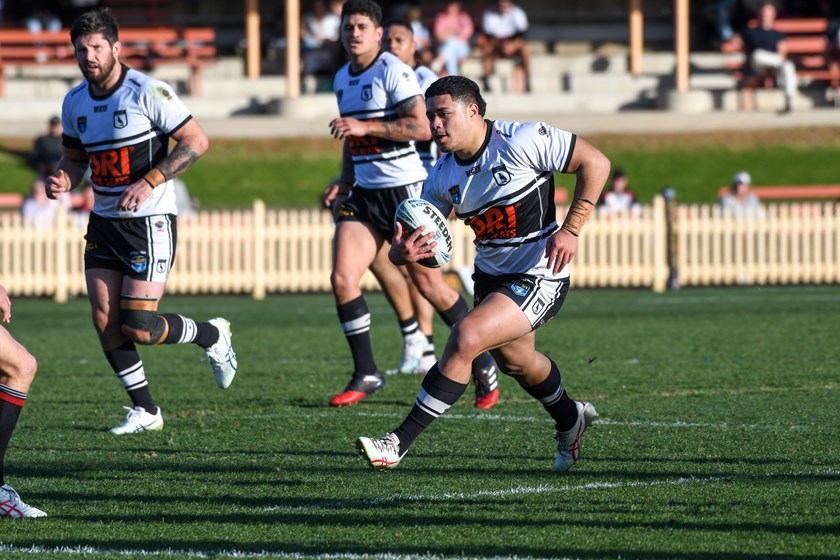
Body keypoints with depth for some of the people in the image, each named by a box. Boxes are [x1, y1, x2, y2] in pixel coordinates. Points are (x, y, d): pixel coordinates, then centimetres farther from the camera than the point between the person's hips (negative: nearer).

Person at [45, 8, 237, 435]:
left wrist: (148, 182, -19)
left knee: (139, 327, -11)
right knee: (104, 320, -2)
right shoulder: (75, 102, 6)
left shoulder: (147, 92, -14)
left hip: (150, 220, -6)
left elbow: (196, 141, -13)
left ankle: (211, 336, 18)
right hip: (104, 221, 7)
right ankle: (144, 410, 11)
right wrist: (63, 179, -4)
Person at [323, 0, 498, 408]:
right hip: (365, 193, 7)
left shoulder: (393, 72, -11)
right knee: (342, 278, -10)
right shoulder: (343, 79, 13)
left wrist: (364, 126, -24)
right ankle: (366, 375, -1)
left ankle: (483, 365, 15)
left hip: (405, 191, -7)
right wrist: (344, 183, 15)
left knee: (429, 285, -1)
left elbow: (421, 127, -21)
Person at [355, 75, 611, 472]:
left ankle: (398, 444, -22)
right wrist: (400, 253, -29)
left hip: (539, 278, -8)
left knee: (465, 337, -25)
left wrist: (571, 230, -22)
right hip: (490, 274, 8)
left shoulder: (520, 141, -21)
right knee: (514, 361, 27)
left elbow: (596, 163, -16)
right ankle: (570, 420, 59)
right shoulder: (442, 175, -4)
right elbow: (410, 240, -3)